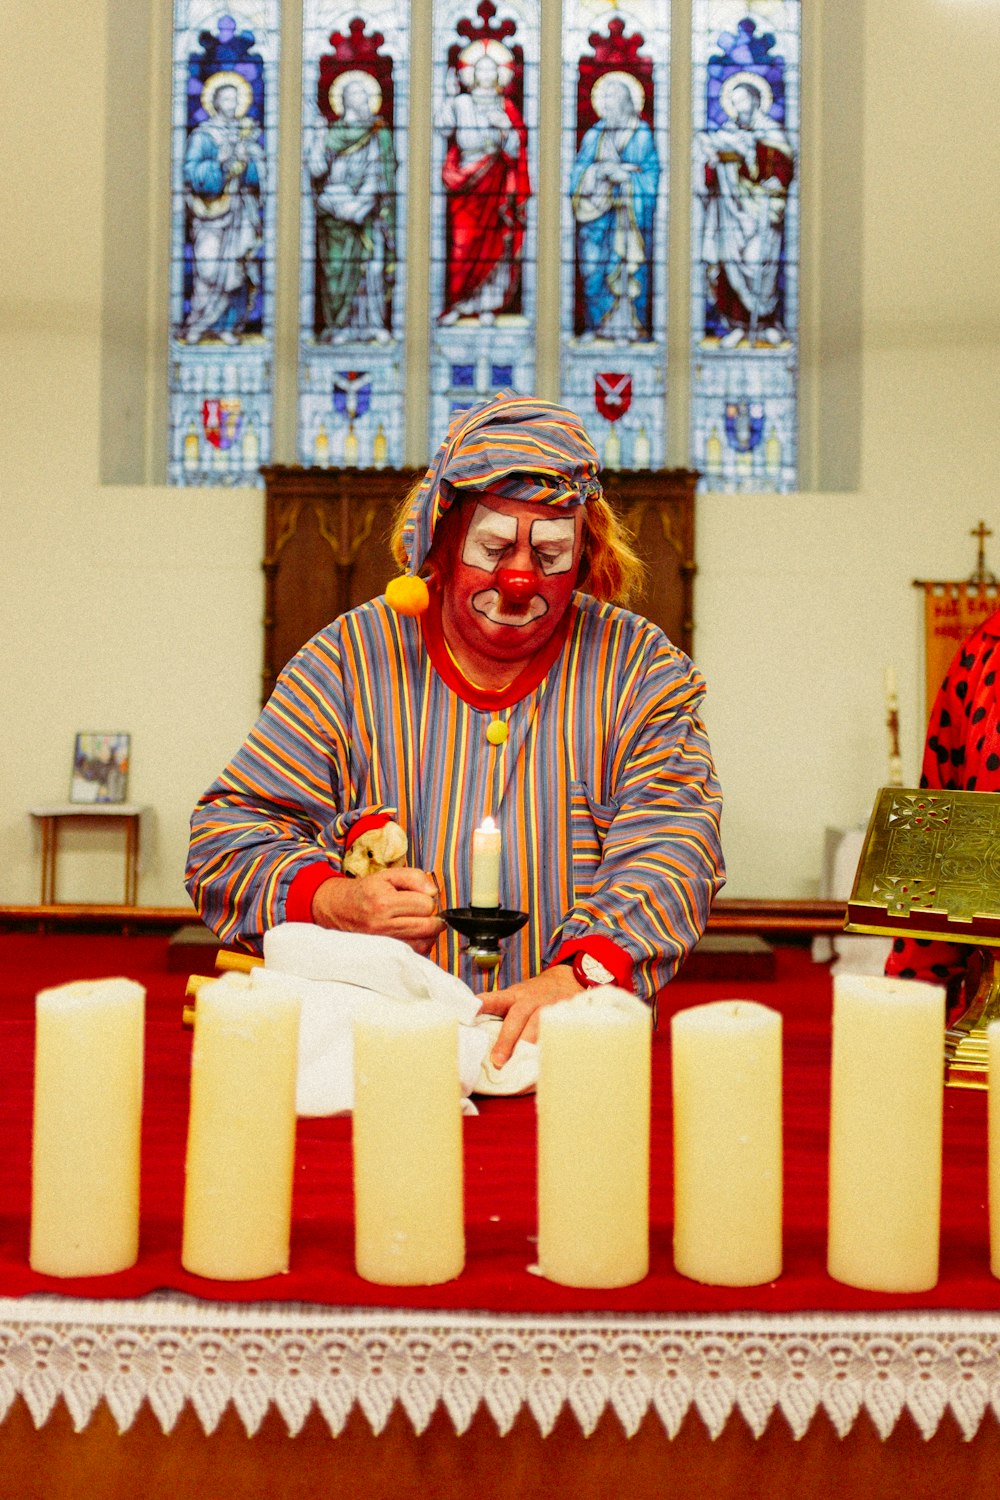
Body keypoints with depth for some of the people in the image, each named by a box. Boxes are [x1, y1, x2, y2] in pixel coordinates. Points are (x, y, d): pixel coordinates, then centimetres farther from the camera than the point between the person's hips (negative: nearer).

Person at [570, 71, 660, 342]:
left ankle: (628, 326, -7)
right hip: (596, 206, 3)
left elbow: (651, 170, 0)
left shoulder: (642, 133, 6)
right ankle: (596, 324, 4)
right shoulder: (594, 134, 15)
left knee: (628, 263, -9)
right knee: (593, 265, -4)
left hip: (629, 208, -3)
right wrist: (605, 170, -11)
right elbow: (580, 168, 4)